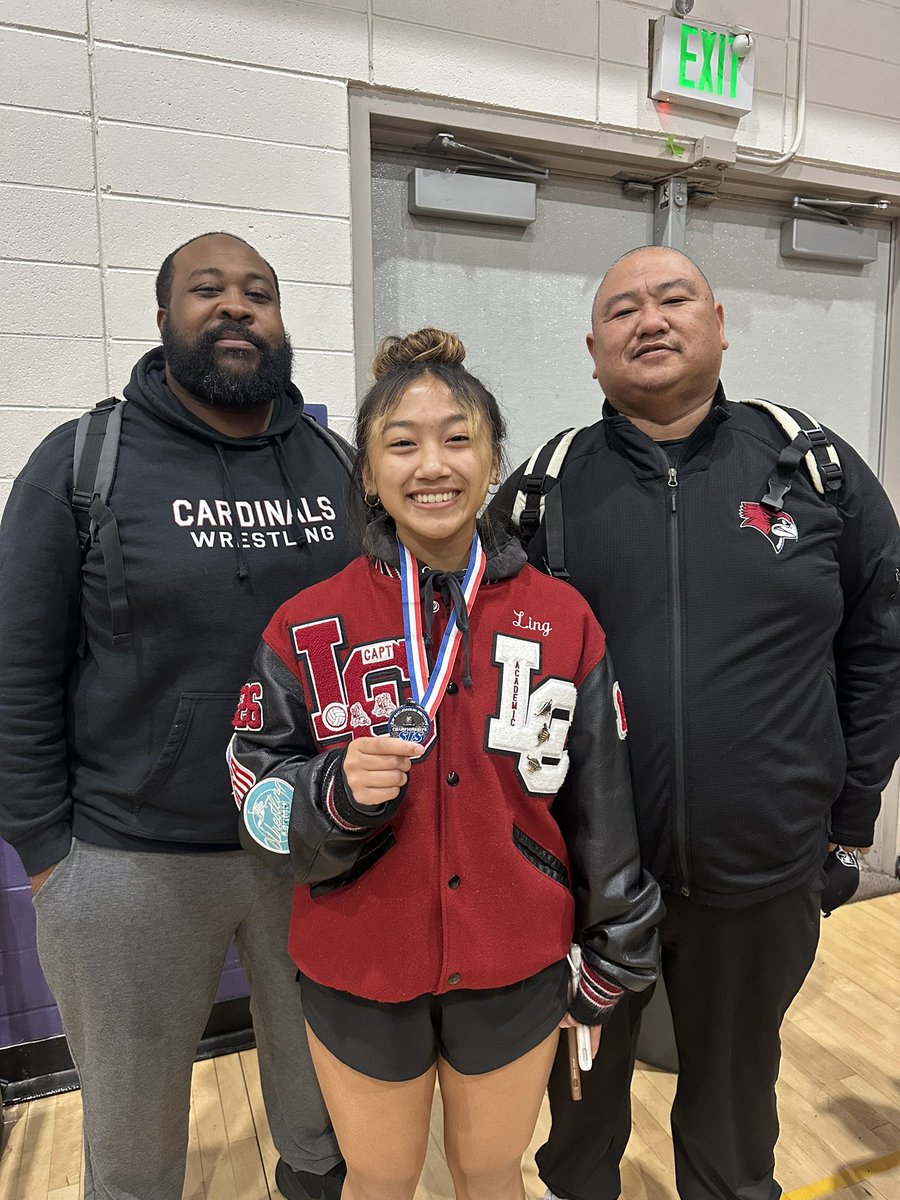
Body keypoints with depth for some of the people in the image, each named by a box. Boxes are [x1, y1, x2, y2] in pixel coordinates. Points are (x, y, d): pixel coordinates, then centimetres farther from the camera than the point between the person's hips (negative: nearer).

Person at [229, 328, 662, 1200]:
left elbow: (602, 813, -1)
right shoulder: (305, 629, -12)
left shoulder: (563, 621, -9)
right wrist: (340, 793, -27)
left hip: (515, 978, 1)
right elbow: (260, 814, -7)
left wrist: (613, 963, 6)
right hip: (358, 982, 0)